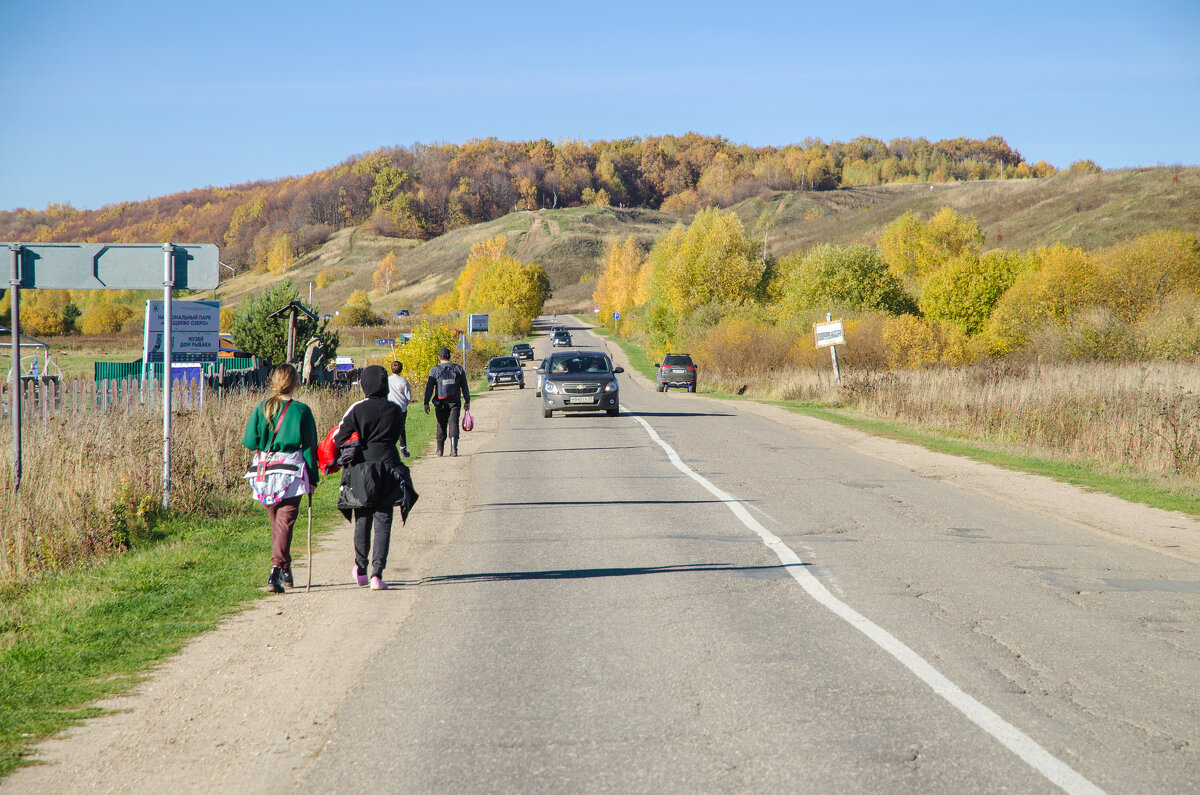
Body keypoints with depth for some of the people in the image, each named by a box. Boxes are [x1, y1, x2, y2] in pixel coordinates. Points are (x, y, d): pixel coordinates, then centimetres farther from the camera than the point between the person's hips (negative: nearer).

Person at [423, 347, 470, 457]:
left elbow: (429, 388, -3)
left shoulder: (435, 370, 0)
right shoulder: (458, 369, 6)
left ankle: (440, 449, 18)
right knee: (453, 423, -1)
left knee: (441, 425, 11)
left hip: (441, 402, 0)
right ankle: (454, 448, -18)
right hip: (455, 402, 0)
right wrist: (467, 401, 14)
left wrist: (426, 403, -2)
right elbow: (465, 387, 8)